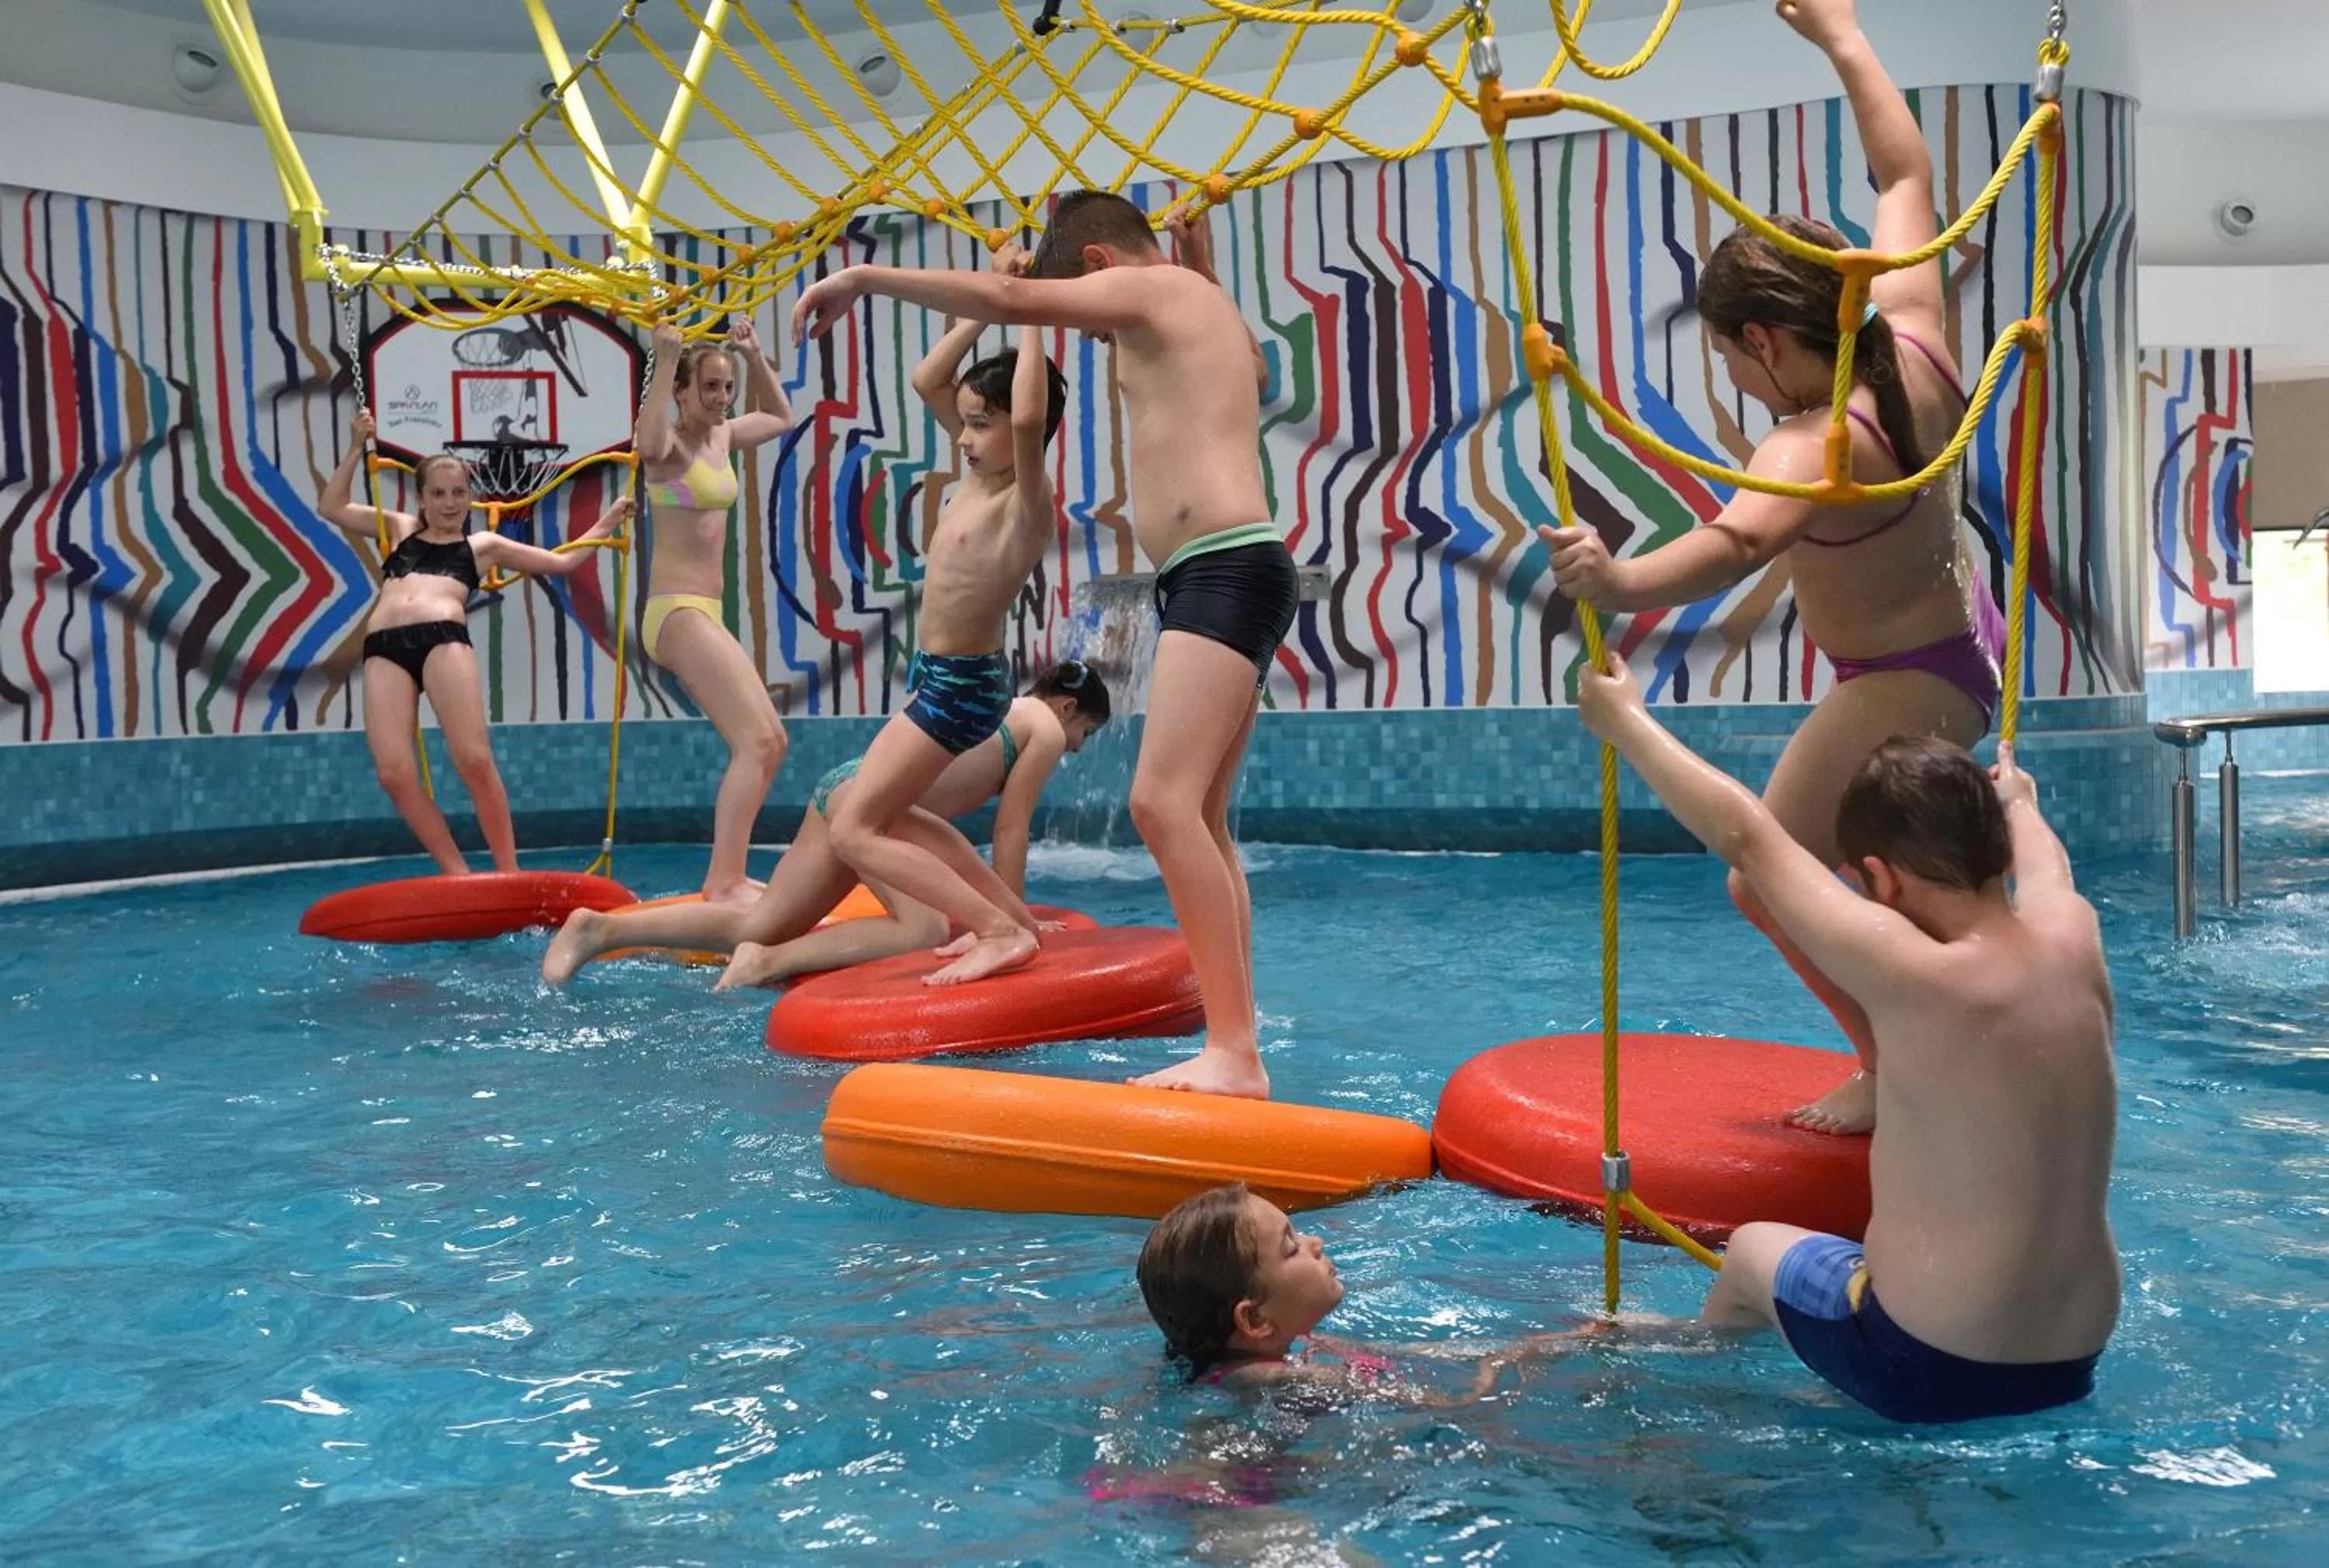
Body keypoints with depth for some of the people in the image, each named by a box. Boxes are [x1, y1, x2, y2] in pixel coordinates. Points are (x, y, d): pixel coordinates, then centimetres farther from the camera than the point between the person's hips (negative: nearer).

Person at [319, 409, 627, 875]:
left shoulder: (483, 545, 25)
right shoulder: (400, 528, 31)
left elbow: (562, 562, 29)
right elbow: (332, 507, 33)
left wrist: (606, 523, 26)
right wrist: (357, 449, 27)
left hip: (444, 640, -2)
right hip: (383, 649, 2)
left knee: (475, 762, -17)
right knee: (394, 775, -14)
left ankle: (509, 874, -9)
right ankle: (459, 875, -8)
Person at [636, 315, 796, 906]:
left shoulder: (722, 437, 13)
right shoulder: (670, 445, -10)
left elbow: (782, 418, 31)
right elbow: (646, 444, -36)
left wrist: (756, 358, 20)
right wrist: (665, 360, -32)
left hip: (705, 614, 10)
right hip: (677, 612, -10)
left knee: (770, 743, 11)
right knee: (756, 741, -18)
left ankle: (726, 876, 16)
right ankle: (724, 883, -20)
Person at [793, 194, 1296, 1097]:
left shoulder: (1152, 287, 0)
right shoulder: (1192, 309, 27)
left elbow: (1007, 299, -10)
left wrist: (864, 278, -2)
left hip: (1227, 573, -11)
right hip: (1223, 579, 11)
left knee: (1162, 800, -21)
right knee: (1199, 820, 7)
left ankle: (1234, 1053, -24)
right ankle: (1235, 1048, 8)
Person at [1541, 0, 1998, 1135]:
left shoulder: (1815, 445, -34)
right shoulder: (1913, 342, -11)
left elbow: (1736, 544, -55)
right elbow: (1905, 176, 3)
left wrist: (1622, 582, -73)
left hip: (1903, 687, -10)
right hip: (1966, 637, 10)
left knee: (1769, 881, -3)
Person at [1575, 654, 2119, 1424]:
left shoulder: (1913, 977, -24)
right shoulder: (2072, 939, -7)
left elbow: (1745, 834, -14)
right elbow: (2043, 859, 19)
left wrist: (1624, 717, 0)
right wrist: (2014, 795, 43)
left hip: (1927, 1374, -6)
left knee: (1753, 1249, 23)